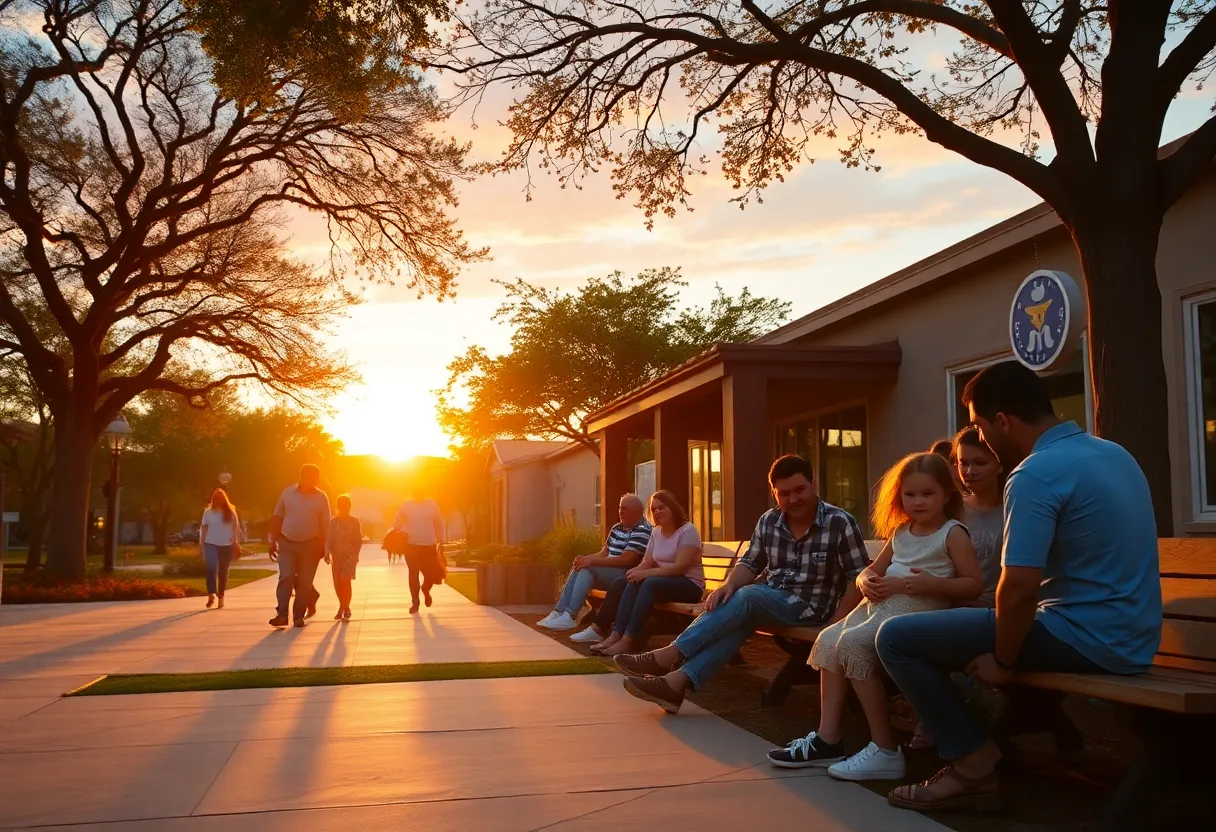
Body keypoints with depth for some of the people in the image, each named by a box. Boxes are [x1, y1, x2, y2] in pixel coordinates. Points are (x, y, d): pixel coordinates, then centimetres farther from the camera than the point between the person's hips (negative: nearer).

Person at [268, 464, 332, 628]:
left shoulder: (321, 497, -2)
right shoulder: (288, 492, -1)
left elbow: (325, 524, -1)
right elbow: (277, 518, 3)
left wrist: (323, 546, -7)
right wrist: (273, 541, 0)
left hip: (310, 545, 0)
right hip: (287, 543, 0)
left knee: (304, 582, 2)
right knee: (286, 578, -10)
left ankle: (298, 616, 11)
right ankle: (282, 614, -9)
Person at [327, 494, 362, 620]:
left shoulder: (355, 522, 2)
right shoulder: (334, 522, 7)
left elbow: (358, 540, 0)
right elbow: (329, 539, 2)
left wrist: (355, 555, -11)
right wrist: (327, 553, -12)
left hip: (350, 556, -3)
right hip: (337, 556, 3)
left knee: (345, 581, -12)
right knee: (337, 583, 5)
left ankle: (345, 608, -2)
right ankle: (344, 607, 24)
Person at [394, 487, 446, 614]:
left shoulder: (432, 504, -1)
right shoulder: (406, 505, -1)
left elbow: (439, 523, 6)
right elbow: (397, 523, 7)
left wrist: (441, 542, 4)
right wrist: (402, 532, -13)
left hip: (430, 546, 0)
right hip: (411, 545, 0)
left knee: (433, 573, -2)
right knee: (413, 574, 2)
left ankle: (426, 590, 32)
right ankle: (415, 602, 16)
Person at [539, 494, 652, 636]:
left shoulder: (643, 530, -13)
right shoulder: (617, 528, 15)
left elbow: (626, 560, -22)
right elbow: (605, 552, 16)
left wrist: (591, 561, -23)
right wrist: (586, 559, -6)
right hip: (609, 573, 9)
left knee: (587, 568, -25)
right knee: (579, 567, -9)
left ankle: (570, 616, -28)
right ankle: (559, 612, -13)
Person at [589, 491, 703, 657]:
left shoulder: (688, 530, -10)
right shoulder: (656, 532, 14)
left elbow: (680, 567, -21)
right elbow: (648, 562, 8)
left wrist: (646, 573, -25)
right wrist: (636, 571, -16)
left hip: (689, 584, -7)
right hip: (664, 581, 7)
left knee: (650, 584, -33)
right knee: (632, 583, -20)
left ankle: (628, 640, -36)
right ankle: (616, 635, -29)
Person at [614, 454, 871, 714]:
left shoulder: (841, 523, -12)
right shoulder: (768, 522, 4)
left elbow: (859, 576, -12)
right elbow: (750, 563, 9)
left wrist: (835, 624, -20)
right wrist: (729, 584, -13)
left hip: (809, 607, -5)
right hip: (770, 600, 5)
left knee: (745, 597, -29)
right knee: (739, 619, -29)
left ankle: (668, 656, -28)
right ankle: (677, 681, -42)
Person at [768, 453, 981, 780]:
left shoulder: (953, 534, -2)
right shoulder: (900, 533, 20)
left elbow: (974, 585, -8)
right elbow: (871, 571, 21)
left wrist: (933, 584, -23)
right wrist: (866, 582, -3)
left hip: (918, 609, -8)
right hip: (881, 604, 8)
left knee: (852, 643, -26)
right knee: (829, 639, -9)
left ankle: (886, 750, -20)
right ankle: (827, 739, -5)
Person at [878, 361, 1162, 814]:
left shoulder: (1033, 475, -19)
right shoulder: (1114, 454, 10)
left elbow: (1020, 589, -26)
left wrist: (1002, 662, -9)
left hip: (1085, 639, -10)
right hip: (1130, 637, 10)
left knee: (896, 637, -4)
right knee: (973, 615, 31)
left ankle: (973, 762, 4)